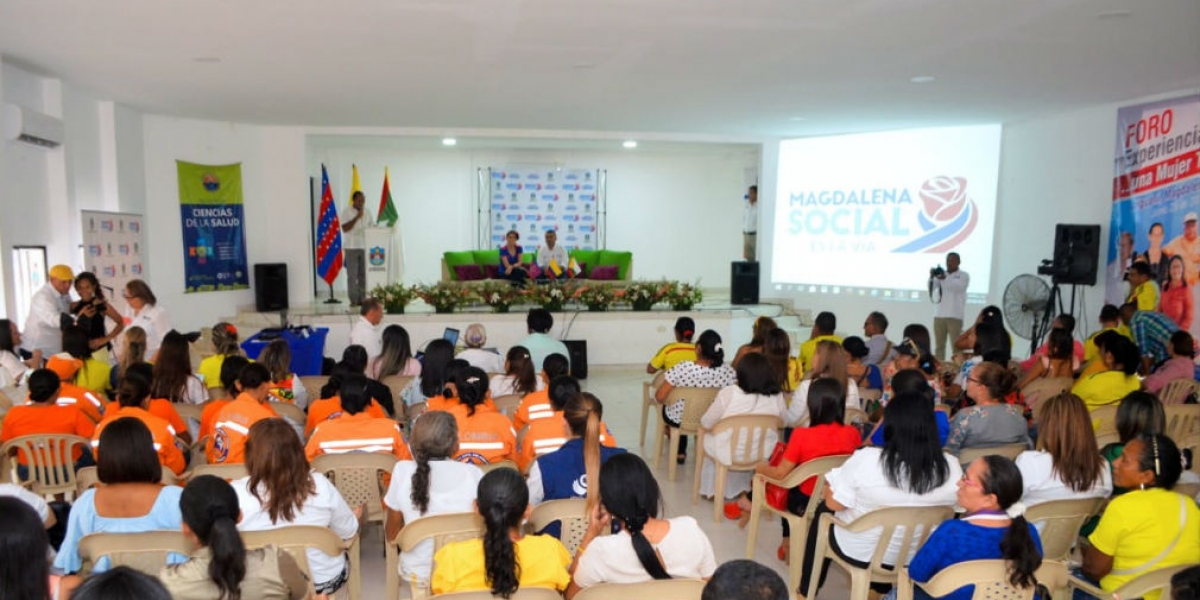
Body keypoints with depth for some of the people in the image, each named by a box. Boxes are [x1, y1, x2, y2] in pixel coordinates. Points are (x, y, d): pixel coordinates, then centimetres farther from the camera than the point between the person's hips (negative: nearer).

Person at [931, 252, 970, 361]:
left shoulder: (964, 276, 3)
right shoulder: (941, 274, 14)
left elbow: (958, 287, -17)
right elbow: (932, 287, 0)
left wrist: (945, 278, -32)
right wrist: (931, 277, -21)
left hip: (955, 316, -4)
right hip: (939, 315, 4)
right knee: (939, 345, 7)